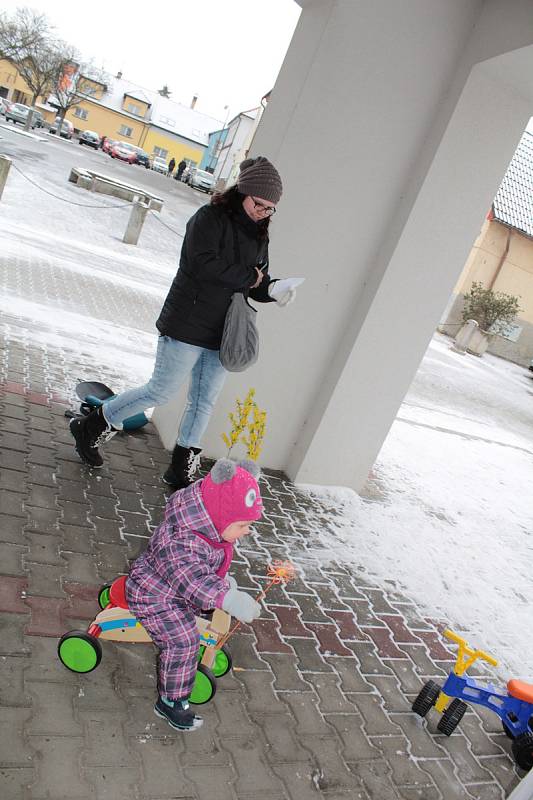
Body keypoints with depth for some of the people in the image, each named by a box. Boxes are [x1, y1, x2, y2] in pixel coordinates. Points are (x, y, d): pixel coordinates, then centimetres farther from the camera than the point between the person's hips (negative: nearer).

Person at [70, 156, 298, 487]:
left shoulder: (260, 237, 12)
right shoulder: (210, 217, -9)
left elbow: (258, 285, 15)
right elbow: (204, 265, -23)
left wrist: (272, 291, -8)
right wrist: (248, 277, -13)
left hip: (222, 335, 7)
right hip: (187, 324, -7)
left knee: (204, 403, 11)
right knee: (163, 391, 0)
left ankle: (181, 471, 26)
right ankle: (91, 427, 20)